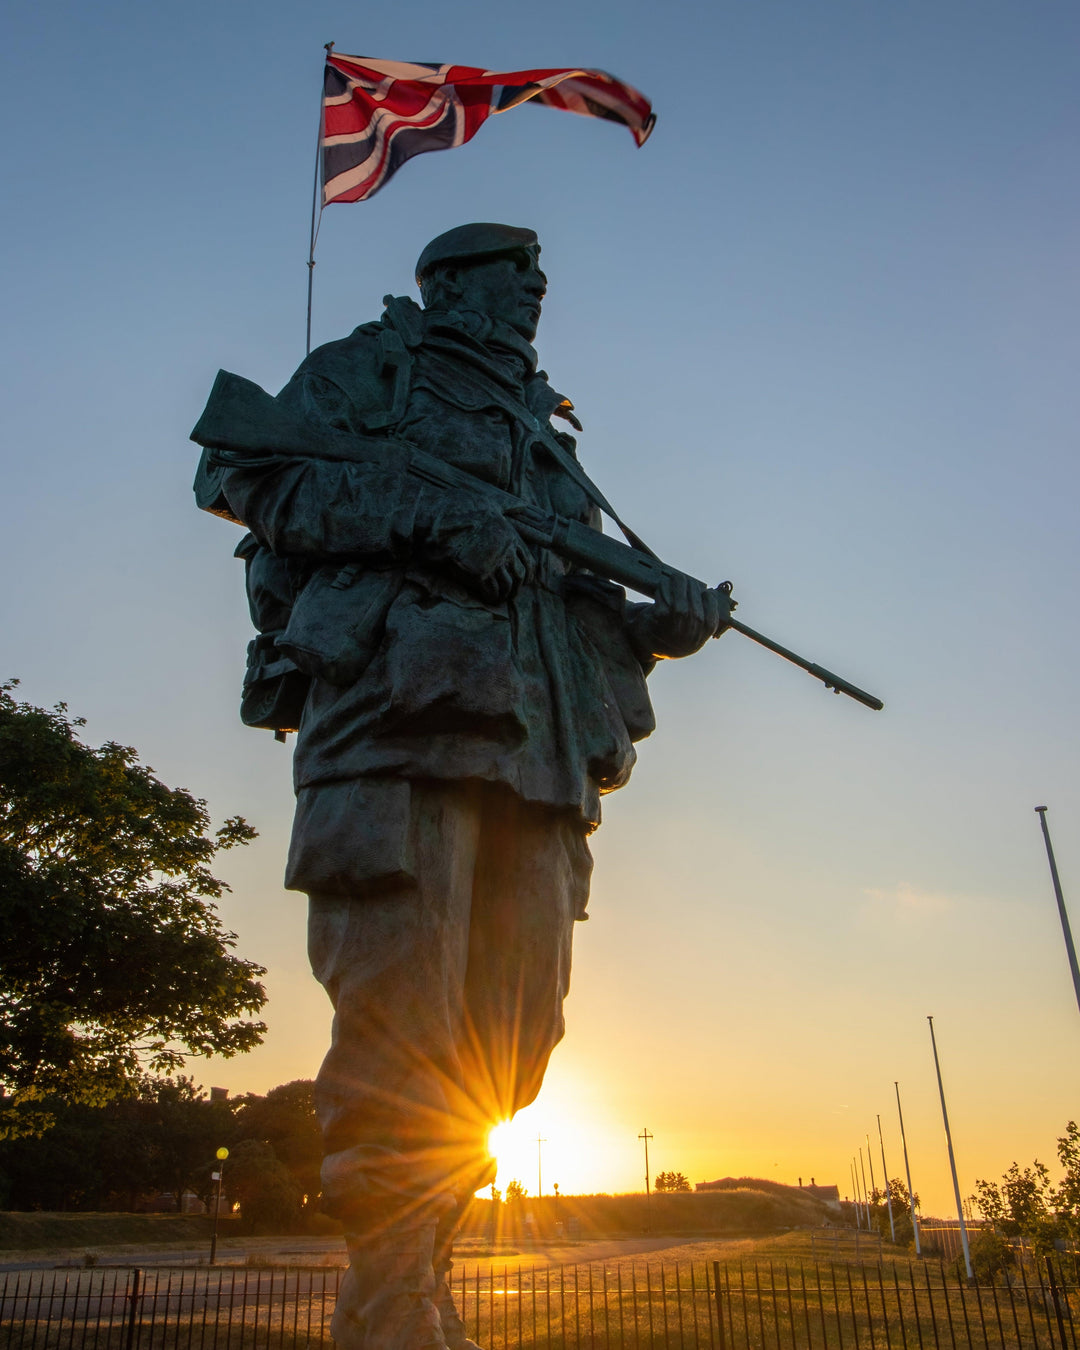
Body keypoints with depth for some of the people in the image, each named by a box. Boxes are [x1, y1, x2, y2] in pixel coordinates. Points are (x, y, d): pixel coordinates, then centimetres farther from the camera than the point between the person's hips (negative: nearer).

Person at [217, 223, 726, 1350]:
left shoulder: (539, 428, 34)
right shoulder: (374, 363, 16)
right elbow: (260, 477, 0)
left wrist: (657, 625, 9)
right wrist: (434, 514, -12)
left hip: (538, 738, 7)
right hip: (405, 695, -6)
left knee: (508, 1042, 3)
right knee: (402, 1035, -12)